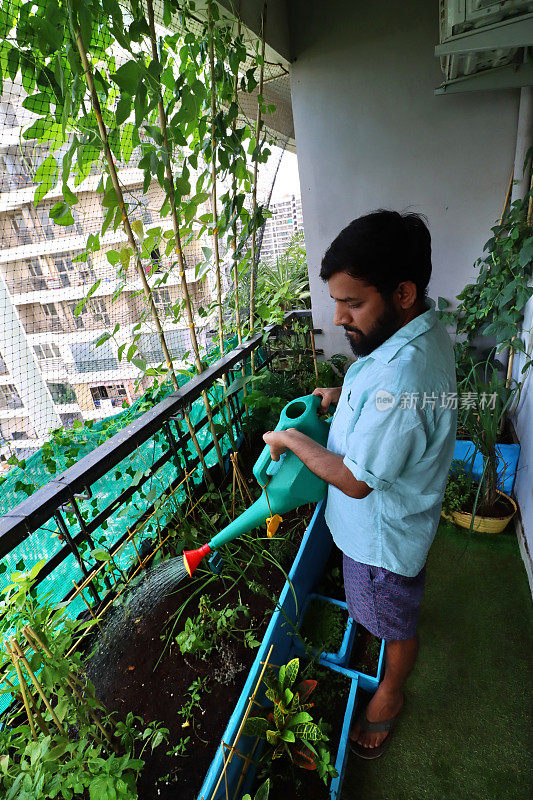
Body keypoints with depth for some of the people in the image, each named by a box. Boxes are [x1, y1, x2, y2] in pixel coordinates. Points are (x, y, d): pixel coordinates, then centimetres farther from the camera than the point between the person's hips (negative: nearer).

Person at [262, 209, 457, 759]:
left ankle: (389, 697, 50)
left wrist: (291, 440, -18)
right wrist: (342, 394, -2)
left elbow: (355, 480, -30)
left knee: (395, 624, 22)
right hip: (394, 507, 8)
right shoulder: (419, 328, -8)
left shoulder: (401, 379, -41)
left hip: (384, 529, -8)